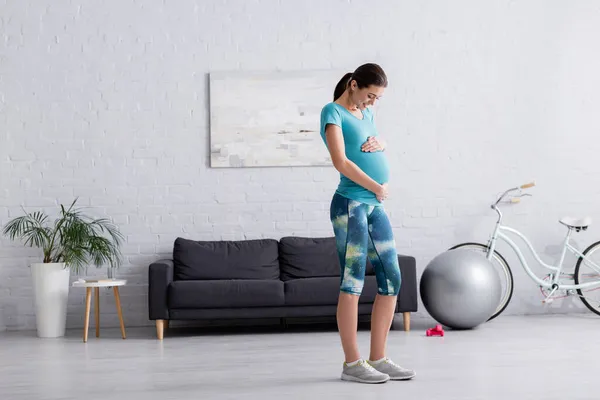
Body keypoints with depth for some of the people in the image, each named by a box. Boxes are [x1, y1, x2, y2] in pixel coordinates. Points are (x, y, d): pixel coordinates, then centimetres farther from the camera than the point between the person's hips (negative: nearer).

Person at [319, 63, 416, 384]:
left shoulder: (366, 113, 19)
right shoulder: (333, 112, -4)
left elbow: (378, 149, 32)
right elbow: (341, 161, -15)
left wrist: (379, 143, 8)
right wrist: (378, 188, -8)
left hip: (375, 207, 8)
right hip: (351, 204, -8)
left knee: (392, 281, 5)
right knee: (353, 283, -6)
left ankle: (378, 358, 13)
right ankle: (352, 363, 1)